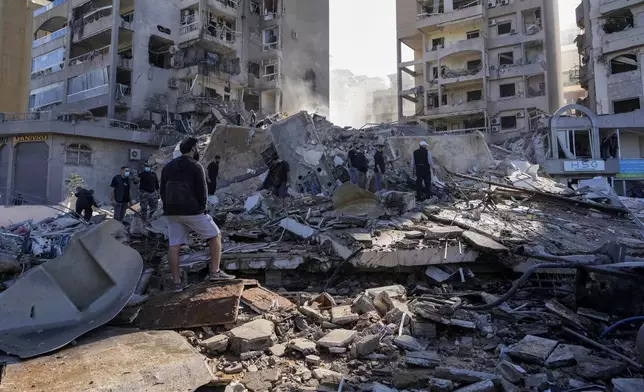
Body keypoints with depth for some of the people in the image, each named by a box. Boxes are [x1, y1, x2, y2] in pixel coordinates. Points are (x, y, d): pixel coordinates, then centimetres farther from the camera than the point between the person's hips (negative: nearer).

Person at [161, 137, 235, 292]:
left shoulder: (168, 167, 14)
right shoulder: (196, 167, -7)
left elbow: (162, 191, 13)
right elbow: (202, 192, -10)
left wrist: (170, 208, 15)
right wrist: (201, 208, 5)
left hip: (171, 212, 7)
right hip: (191, 211, -6)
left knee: (174, 245, 6)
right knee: (215, 235, 6)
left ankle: (177, 282, 7)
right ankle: (215, 272, 2)